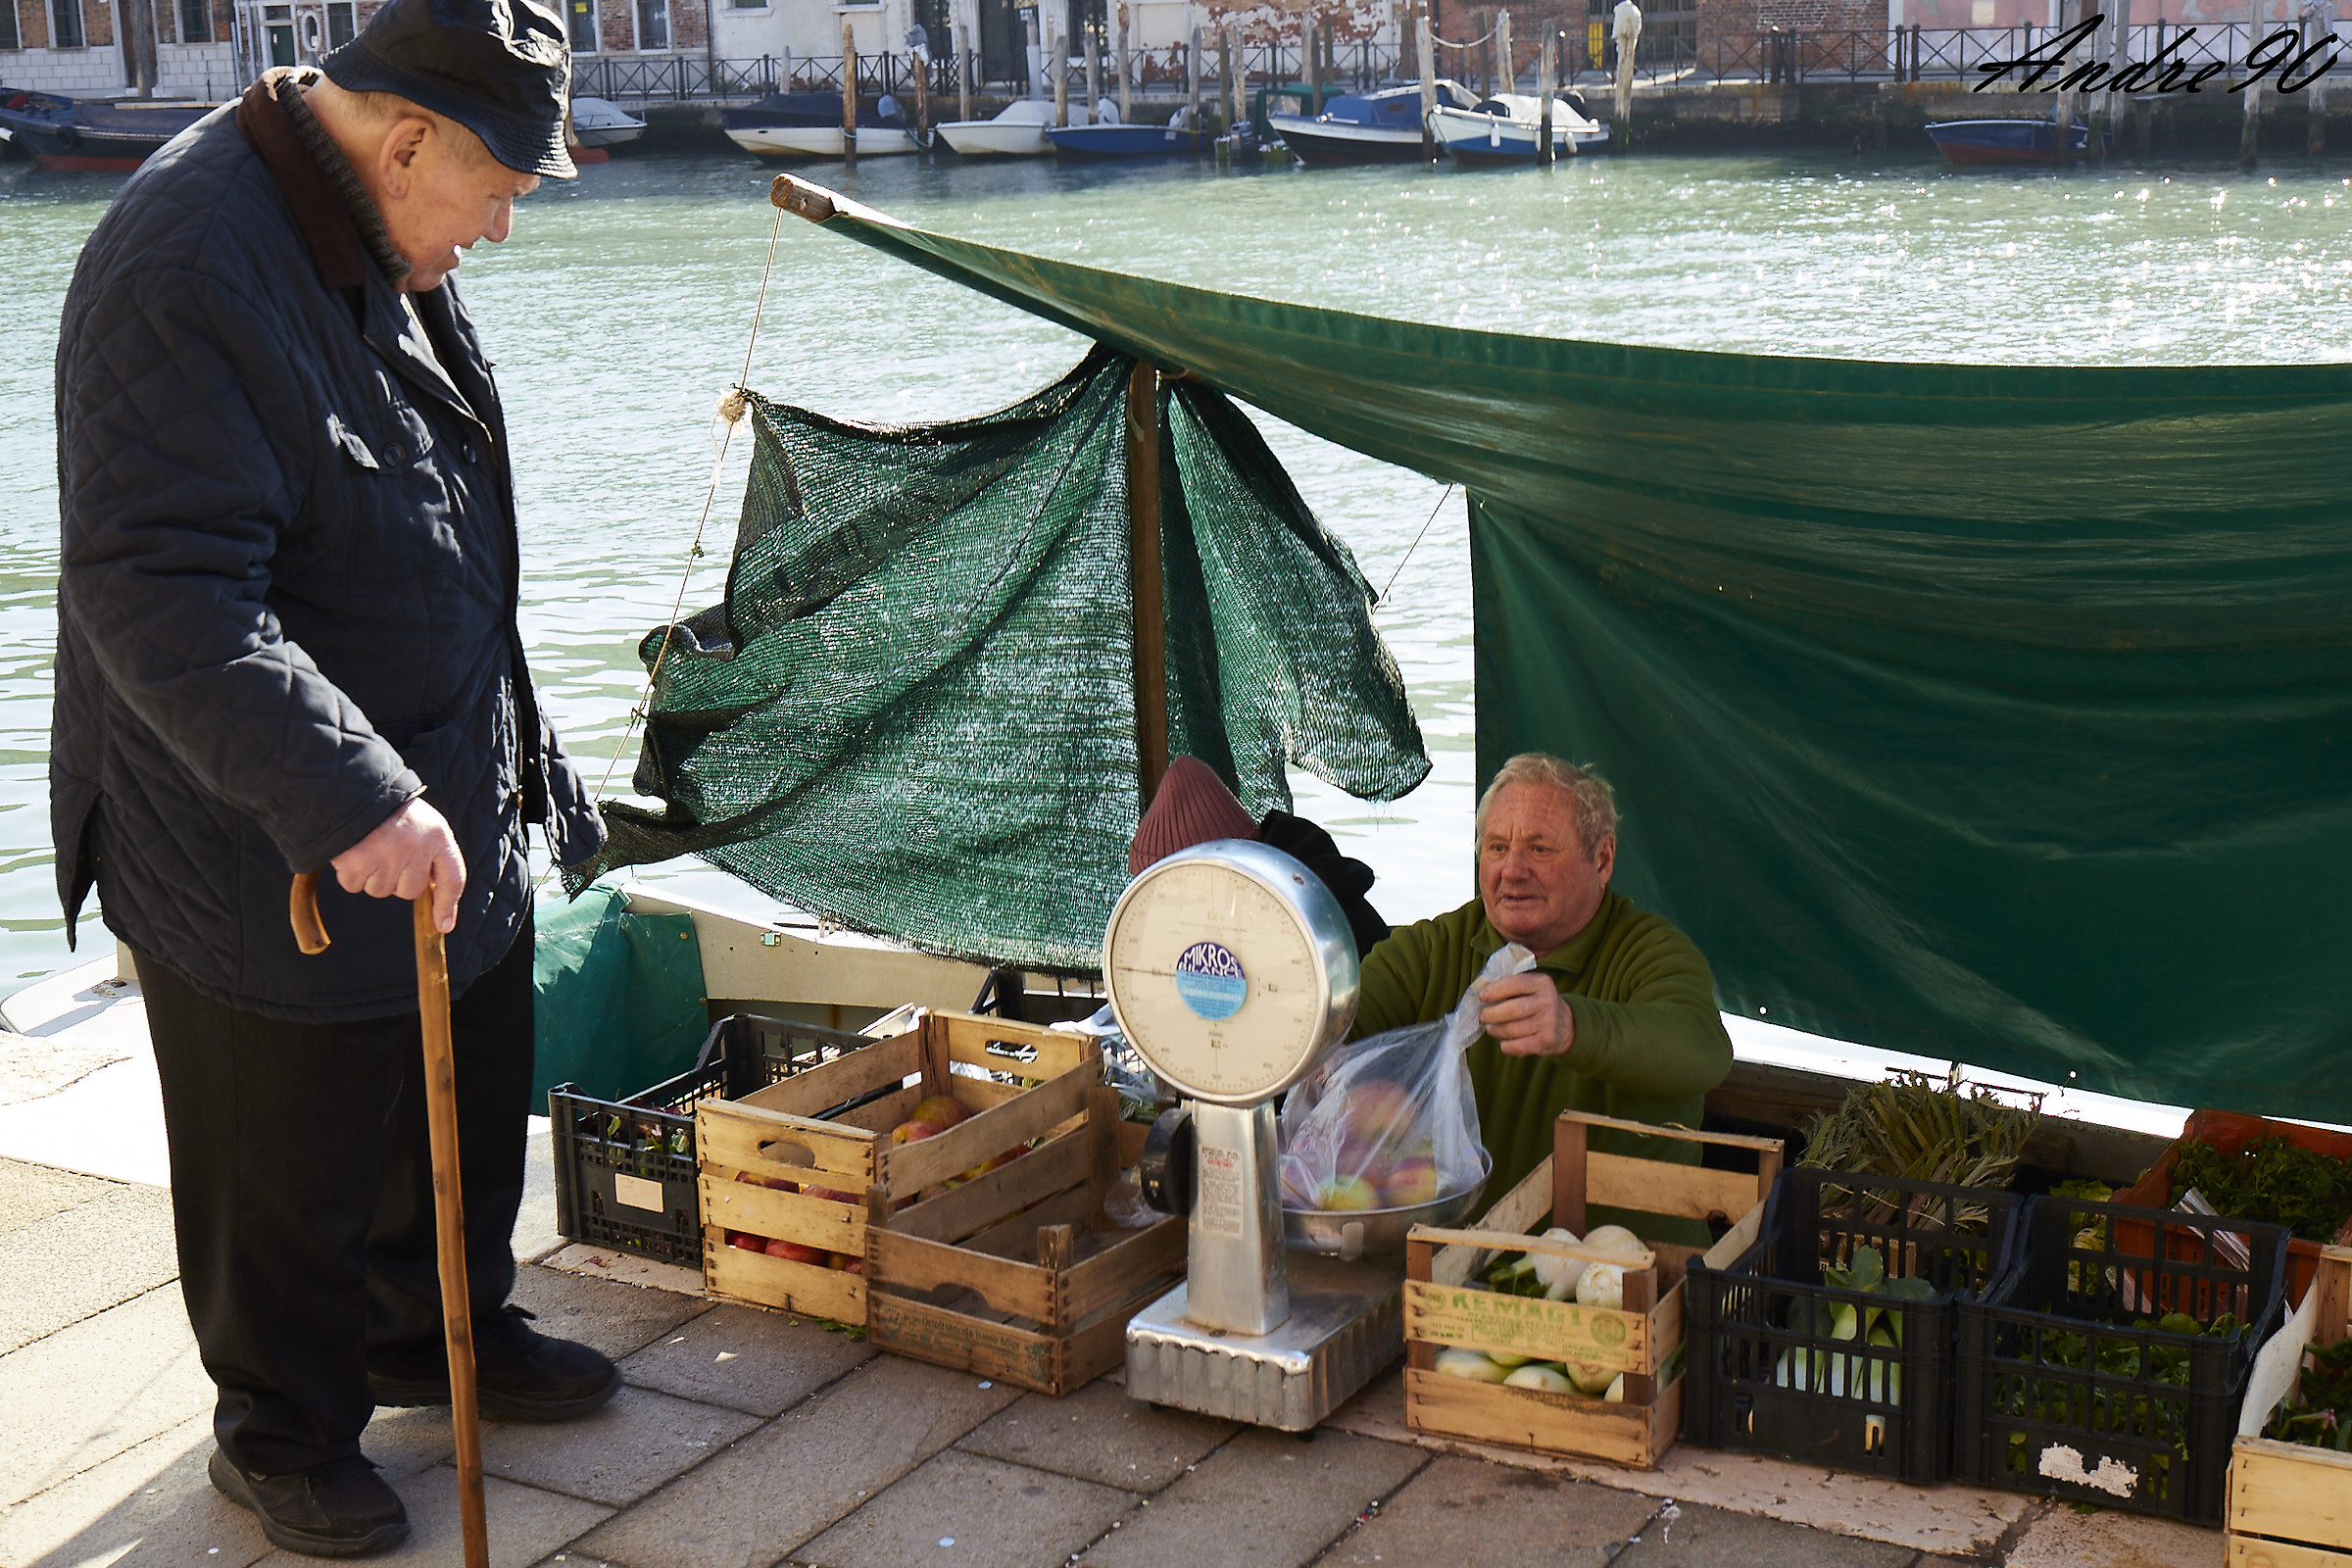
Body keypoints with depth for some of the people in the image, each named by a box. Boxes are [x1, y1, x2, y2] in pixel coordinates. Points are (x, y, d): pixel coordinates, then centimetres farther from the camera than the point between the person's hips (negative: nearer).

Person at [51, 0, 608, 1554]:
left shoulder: (389, 243, 5)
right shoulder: (191, 274, -27)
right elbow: (161, 597, -34)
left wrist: (505, 756, 25)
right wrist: (350, 798, -40)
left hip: (449, 811, 9)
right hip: (266, 852, -9)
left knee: (474, 1094, 23)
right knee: (294, 1163, 9)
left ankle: (446, 1330, 46)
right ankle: (284, 1428, 32)